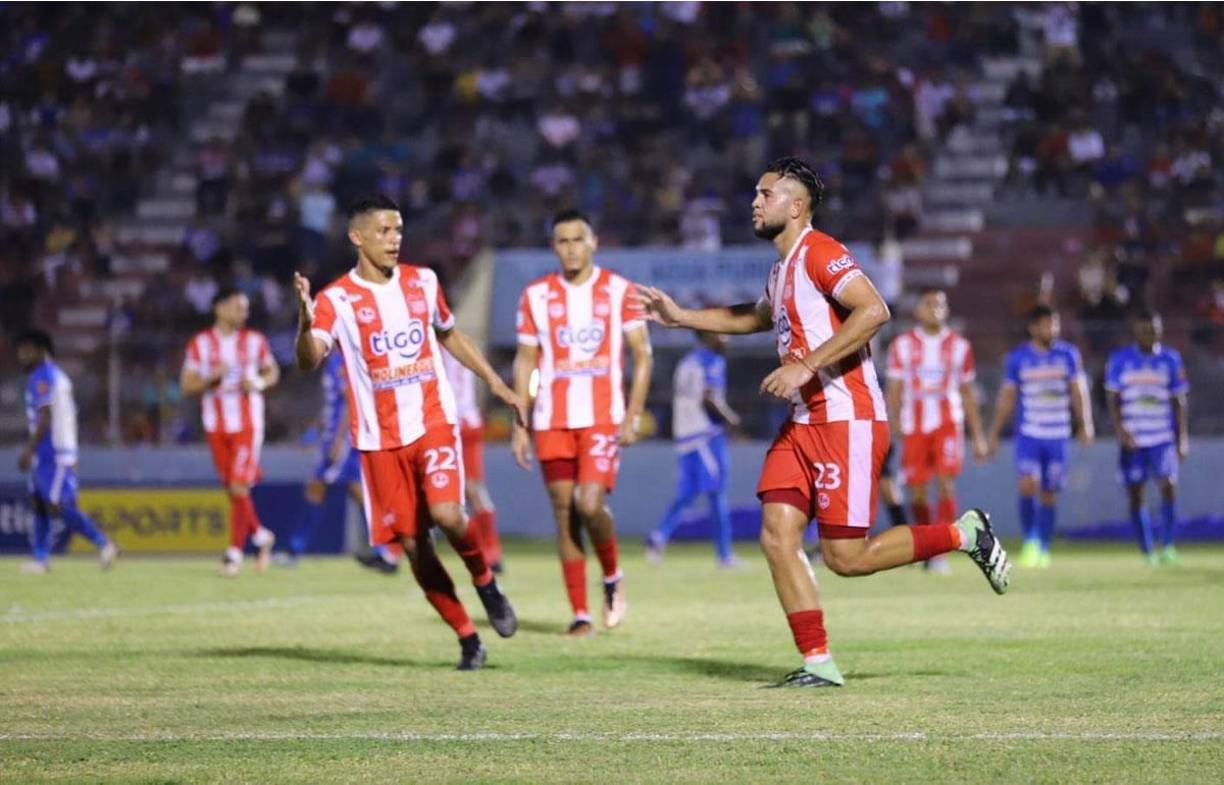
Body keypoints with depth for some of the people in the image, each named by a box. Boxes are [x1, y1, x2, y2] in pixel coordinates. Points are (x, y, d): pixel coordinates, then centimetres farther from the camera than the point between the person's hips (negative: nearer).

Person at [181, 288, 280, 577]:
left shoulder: (254, 340, 3)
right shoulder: (200, 343, 2)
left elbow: (273, 372, 14)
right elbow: (187, 385, 2)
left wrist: (258, 383, -8)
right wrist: (210, 378, -17)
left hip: (248, 425, -2)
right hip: (216, 425, 2)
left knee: (239, 487, -11)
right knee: (232, 489, 7)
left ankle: (235, 550, -3)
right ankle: (260, 535, 27)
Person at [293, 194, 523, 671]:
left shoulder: (423, 282, 5)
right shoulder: (336, 300, -7)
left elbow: (450, 336, 22)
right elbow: (308, 360, -21)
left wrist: (496, 384, 22)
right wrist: (305, 322, -41)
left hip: (434, 422, 1)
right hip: (380, 438, -1)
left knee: (447, 514, -22)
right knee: (412, 544, 0)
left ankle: (485, 583, 9)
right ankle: (467, 639, 14)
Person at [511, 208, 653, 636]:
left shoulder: (619, 291, 2)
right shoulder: (536, 295, 7)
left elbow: (642, 355, 2)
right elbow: (525, 361, 10)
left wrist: (632, 416, -7)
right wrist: (519, 425, 4)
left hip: (604, 418, -2)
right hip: (552, 420, 2)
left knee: (590, 504, -18)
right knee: (565, 512, 1)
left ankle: (612, 576, 11)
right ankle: (579, 613, 7)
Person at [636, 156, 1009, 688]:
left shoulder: (818, 253, -11)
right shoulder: (782, 269, 19)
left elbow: (873, 310, -25)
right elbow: (755, 318, 41)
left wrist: (806, 366, -26)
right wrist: (681, 317, 35)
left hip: (846, 419, -9)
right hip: (803, 422, 9)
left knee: (845, 557, -9)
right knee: (777, 538, -3)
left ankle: (965, 534, 8)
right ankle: (818, 664, -1)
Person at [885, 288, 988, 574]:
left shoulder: (959, 346, 8)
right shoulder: (903, 345, 6)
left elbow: (968, 394, 13)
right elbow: (894, 392, 7)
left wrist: (978, 436, 13)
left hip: (948, 423, -1)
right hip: (914, 425, 1)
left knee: (946, 483, -17)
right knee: (916, 493, 3)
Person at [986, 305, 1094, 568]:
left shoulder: (1068, 355, 4)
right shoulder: (1017, 357, 2)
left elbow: (1078, 391, 5)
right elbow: (1006, 398, 7)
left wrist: (1085, 425, -7)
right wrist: (994, 435, 7)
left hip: (1058, 435, 1)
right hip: (1028, 434, -1)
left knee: (1050, 495, 4)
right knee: (1028, 485, -19)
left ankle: (1043, 549, 15)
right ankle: (1030, 542, -7)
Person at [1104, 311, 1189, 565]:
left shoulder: (1170, 359, 5)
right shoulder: (1120, 360, 2)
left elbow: (1179, 401, 9)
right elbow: (1112, 399, 2)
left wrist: (1182, 437, 4)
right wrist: (1120, 429, -12)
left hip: (1162, 437, 0)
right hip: (1131, 439, 0)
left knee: (1168, 484, -17)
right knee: (1135, 494, 1)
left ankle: (1167, 545, -9)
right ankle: (1147, 551, 10)